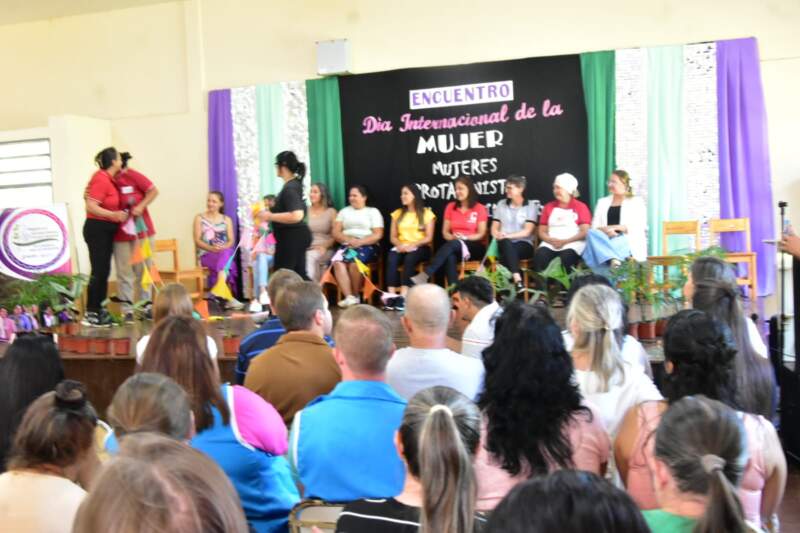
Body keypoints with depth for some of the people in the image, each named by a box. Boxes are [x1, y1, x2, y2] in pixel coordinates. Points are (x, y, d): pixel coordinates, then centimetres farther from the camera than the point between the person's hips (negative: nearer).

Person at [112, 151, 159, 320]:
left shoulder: (133, 176, -7)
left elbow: (153, 191, -8)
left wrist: (141, 206, -19)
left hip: (141, 231, -3)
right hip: (120, 235, 3)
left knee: (143, 271, 7)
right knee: (124, 273, 2)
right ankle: (127, 311, 7)